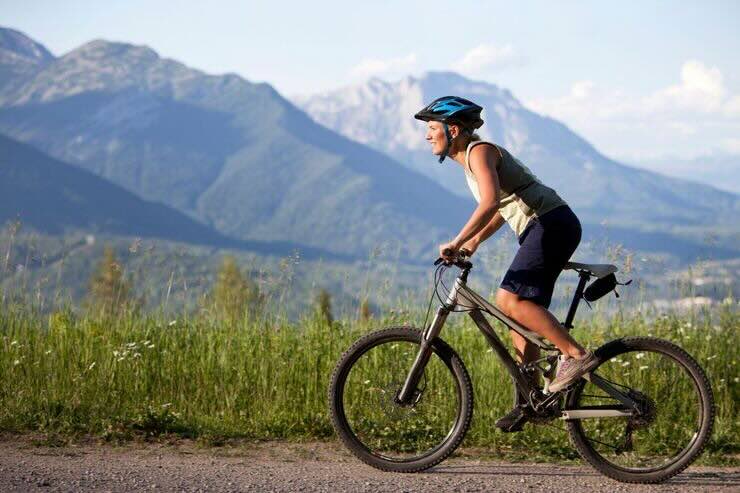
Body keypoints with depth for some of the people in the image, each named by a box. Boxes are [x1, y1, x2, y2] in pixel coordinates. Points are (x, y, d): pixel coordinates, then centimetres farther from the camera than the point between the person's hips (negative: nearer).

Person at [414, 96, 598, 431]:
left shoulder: (479, 151, -11)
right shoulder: (468, 159, 19)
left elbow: (490, 202, -27)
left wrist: (458, 242, -27)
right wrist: (474, 242, 21)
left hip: (552, 224, -10)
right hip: (542, 230, 10)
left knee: (509, 300, -20)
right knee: (521, 314, 8)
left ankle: (576, 355, -18)